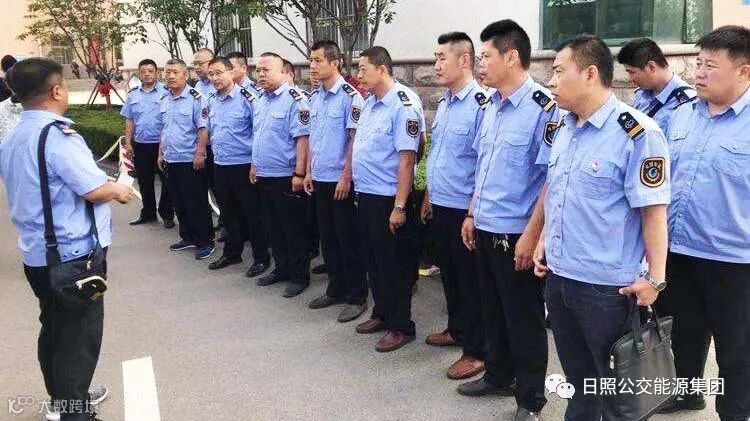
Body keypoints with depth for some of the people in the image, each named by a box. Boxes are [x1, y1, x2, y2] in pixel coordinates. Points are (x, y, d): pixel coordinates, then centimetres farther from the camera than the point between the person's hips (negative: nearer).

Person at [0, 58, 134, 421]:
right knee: (79, 336, 2)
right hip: (73, 254, -9)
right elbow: (94, 189, -25)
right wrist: (118, 190, -5)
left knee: (55, 329, 20)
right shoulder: (57, 134, -20)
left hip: (36, 253, 9)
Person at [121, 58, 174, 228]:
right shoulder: (133, 95, 9)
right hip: (140, 145, 5)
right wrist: (128, 143, 7)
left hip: (162, 144, -4)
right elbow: (129, 121, 13)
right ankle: (148, 213, 26)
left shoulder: (165, 93, -5)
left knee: (166, 180, 2)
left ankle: (167, 214, 13)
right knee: (144, 182, 13)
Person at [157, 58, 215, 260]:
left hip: (190, 160, -7)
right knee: (179, 203, 14)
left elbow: (203, 129, -15)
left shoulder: (195, 98, -11)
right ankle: (188, 237, 27)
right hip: (171, 160, 8)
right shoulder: (165, 99, 11)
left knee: (197, 204, -1)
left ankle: (205, 242, 9)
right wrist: (161, 153, 17)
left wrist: (199, 154, -20)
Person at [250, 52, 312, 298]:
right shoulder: (262, 101, 13)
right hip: (264, 176, 8)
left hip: (286, 177, -8)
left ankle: (300, 276, 13)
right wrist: (254, 165, 21)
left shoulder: (294, 99, -13)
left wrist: (299, 173, -22)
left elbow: (302, 138, -19)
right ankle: (281, 269, 30)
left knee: (294, 230, 2)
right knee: (274, 228, 17)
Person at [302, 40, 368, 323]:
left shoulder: (350, 96, -12)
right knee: (328, 237, 14)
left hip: (340, 180, -7)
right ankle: (335, 289, 27)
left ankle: (357, 297, 12)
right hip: (320, 179, 7)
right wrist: (309, 172, 13)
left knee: (348, 239, 1)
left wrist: (346, 177, -17)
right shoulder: (316, 97, 10)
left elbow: (355, 139, -14)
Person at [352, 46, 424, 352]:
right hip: (365, 195, 9)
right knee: (373, 259, 18)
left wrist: (399, 206, -22)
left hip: (388, 200, -9)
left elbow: (407, 158, -21)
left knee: (395, 264, 3)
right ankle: (382, 313, 34)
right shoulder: (369, 103, 10)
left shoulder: (404, 104, -17)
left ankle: (401, 326, 17)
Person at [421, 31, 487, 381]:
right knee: (449, 274, 21)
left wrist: (473, 212, -19)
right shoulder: (443, 103, 10)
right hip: (440, 206, 8)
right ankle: (456, 330, 39)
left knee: (471, 281, 4)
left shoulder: (480, 104, -17)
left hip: (464, 209, -8)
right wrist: (428, 196, 20)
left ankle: (476, 351, 17)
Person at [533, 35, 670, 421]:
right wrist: (544, 241, 16)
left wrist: (654, 278, -16)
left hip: (608, 286, -7)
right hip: (558, 276, 7)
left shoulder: (637, 133, -16)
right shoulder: (564, 128, 7)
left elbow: (653, 210, -17)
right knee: (577, 377, 23)